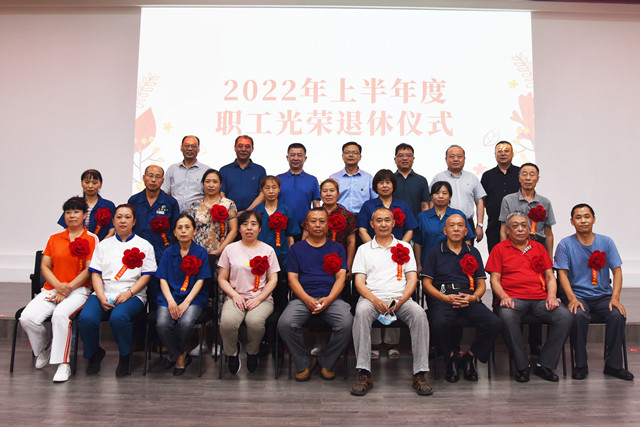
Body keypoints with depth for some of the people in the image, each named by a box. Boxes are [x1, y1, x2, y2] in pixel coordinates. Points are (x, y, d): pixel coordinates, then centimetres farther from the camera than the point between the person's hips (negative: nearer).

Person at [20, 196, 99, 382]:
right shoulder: (54, 238, 17)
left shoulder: (91, 239, 3)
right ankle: (44, 348, 12)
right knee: (27, 318, -19)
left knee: (60, 314, -34)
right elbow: (45, 266, 10)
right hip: (51, 289, 5)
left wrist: (67, 288, -12)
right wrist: (58, 286, -8)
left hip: (78, 290, -4)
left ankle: (63, 363, -23)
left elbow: (89, 270, -4)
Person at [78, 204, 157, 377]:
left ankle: (125, 357, -8)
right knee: (86, 318, -27)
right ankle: (94, 354, 3)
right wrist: (101, 297, -7)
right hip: (103, 294, 3)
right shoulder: (104, 245, 19)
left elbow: (146, 275, 2)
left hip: (132, 295, -3)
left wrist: (128, 293, -14)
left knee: (118, 317, -35)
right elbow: (95, 274, 10)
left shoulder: (144, 245, 11)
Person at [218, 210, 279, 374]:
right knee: (227, 322, -32)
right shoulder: (230, 249, 10)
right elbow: (222, 278, 9)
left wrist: (258, 299, -10)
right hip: (236, 297, 1)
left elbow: (273, 280, 5)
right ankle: (232, 352, 0)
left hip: (262, 298, 0)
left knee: (255, 321, -33)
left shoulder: (268, 250, 9)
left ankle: (252, 353, -1)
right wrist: (235, 295, -8)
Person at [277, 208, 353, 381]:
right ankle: (305, 363, -4)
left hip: (331, 298, 0)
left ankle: (326, 362, -1)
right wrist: (307, 299, -11)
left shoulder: (337, 248, 17)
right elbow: (292, 279, 7)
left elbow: (340, 278, 8)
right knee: (285, 323, -30)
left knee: (346, 324, -29)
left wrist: (328, 299, -11)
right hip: (302, 298, 0)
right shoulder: (297, 248, 16)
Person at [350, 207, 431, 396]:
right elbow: (359, 281, 5)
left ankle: (420, 374, -24)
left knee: (419, 313, -31)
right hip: (372, 297, -1)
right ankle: (364, 374, -32)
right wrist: (375, 300, -15)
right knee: (361, 311, -34)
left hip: (400, 298, 1)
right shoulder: (364, 249, 16)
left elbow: (412, 279, 9)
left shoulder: (405, 247, 18)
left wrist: (401, 300, -10)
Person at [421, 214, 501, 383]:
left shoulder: (473, 252, 20)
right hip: (442, 298, -2)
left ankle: (468, 358, -1)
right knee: (439, 324, -35)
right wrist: (445, 298, -10)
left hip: (469, 298, 3)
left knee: (494, 323, -24)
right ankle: (451, 360, -4)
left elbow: (481, 283, 17)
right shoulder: (435, 252, 12)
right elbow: (426, 282, 5)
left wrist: (474, 297, -5)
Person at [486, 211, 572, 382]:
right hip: (513, 299, -3)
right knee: (507, 316, -36)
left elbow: (549, 276, 19)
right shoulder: (499, 249, 12)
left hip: (540, 299, 3)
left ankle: (544, 365, -13)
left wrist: (551, 296, -1)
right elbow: (495, 279, 6)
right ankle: (522, 366, -21)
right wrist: (504, 297, -13)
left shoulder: (538, 247, 22)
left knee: (565, 316, -25)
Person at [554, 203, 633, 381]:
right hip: (577, 295, -2)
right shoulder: (565, 244, 0)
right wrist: (572, 298, -20)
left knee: (618, 314, -27)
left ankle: (613, 364, -10)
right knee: (578, 315, -33)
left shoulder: (606, 242, 7)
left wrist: (615, 298, -11)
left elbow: (617, 271, 4)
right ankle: (580, 364, -15)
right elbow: (562, 273, -5)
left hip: (603, 295, 2)